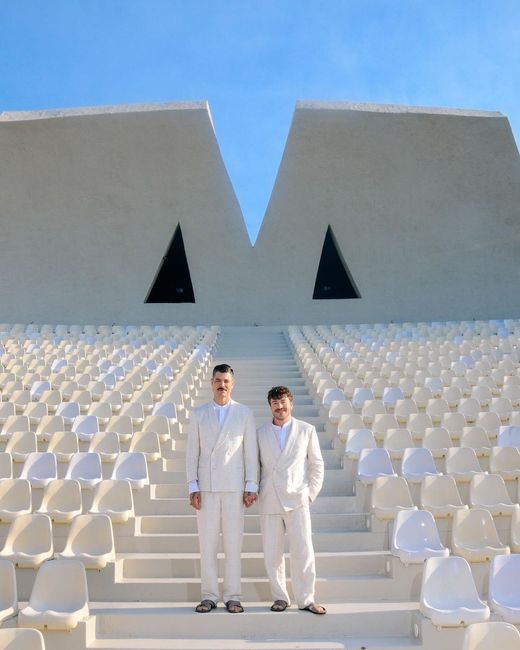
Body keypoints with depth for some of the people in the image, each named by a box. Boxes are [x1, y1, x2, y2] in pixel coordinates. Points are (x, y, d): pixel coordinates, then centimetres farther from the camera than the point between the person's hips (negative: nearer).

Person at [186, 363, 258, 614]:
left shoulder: (244, 413, 4)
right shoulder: (198, 414, 7)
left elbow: (250, 451, 3)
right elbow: (192, 452, 6)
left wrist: (251, 486, -3)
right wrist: (193, 486, -1)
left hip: (234, 487, -1)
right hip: (206, 487, 1)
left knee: (233, 543, 2)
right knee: (207, 542, 3)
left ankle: (232, 596, 11)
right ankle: (209, 596, 12)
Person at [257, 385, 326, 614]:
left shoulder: (307, 430, 5)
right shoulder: (260, 433, 9)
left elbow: (317, 464, 8)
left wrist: (310, 493, 2)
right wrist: (255, 492, 5)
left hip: (296, 500, -1)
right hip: (269, 502, 2)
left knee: (303, 551, -4)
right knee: (272, 553, 4)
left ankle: (306, 599, 9)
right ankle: (280, 597, 18)